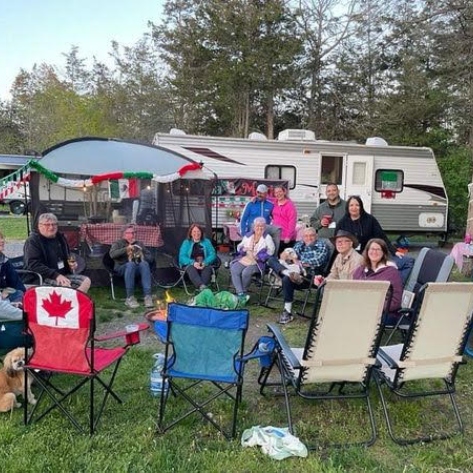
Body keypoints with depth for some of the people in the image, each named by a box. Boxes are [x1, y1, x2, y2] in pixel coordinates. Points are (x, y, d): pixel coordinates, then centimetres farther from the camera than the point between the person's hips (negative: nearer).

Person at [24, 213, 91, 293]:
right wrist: (56, 275, -26)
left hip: (63, 275, 7)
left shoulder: (60, 238, 15)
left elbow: (68, 257, 31)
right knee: (66, 285, -32)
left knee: (86, 280, -12)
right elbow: (33, 265, -19)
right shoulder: (32, 241, -7)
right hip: (43, 278, -7)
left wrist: (72, 264, 6)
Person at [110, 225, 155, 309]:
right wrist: (126, 249, -16)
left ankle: (148, 296, -40)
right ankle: (130, 298, -36)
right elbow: (112, 254, -6)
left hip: (137, 268, 2)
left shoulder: (139, 244, 23)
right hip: (122, 268, -2)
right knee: (131, 264, -37)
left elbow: (150, 258, 15)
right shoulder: (118, 243, 15)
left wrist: (142, 256, -6)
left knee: (144, 264, -33)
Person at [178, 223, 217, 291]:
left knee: (208, 268, -34)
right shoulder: (186, 243, 15)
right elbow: (182, 257, 2)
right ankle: (201, 286, -58)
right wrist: (193, 263, -18)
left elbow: (212, 255, 6)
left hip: (204, 265, 1)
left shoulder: (207, 242, 18)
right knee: (191, 269, -36)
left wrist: (205, 263, -16)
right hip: (190, 264, -1)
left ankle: (200, 288, -54)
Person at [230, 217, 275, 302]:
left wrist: (258, 257, -20)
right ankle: (240, 293, -24)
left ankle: (243, 292, -4)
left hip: (258, 262, -4)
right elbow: (239, 246, 17)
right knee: (234, 269, -24)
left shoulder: (267, 237, 3)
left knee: (246, 272, -31)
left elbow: (270, 251, -8)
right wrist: (244, 249, -7)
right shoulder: (248, 235, 16)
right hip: (244, 259, 4)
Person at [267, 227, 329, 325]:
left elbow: (319, 261, -3)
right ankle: (289, 273, -40)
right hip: (295, 270, 6)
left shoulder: (322, 245, 13)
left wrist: (300, 262, -4)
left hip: (308, 275, -6)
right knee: (272, 259, -11)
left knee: (287, 279, -35)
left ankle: (288, 312, -28)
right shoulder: (299, 244, 27)